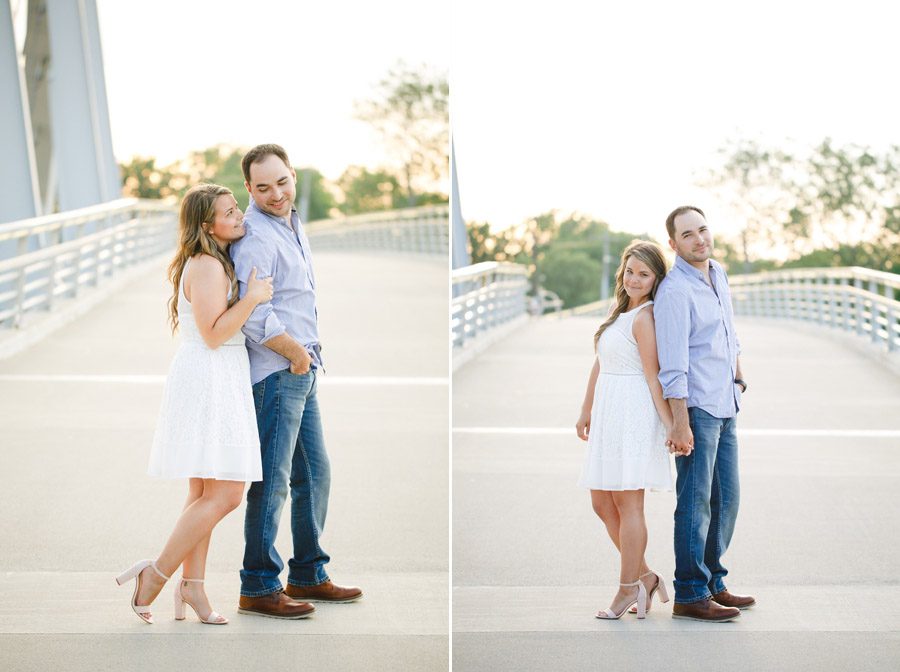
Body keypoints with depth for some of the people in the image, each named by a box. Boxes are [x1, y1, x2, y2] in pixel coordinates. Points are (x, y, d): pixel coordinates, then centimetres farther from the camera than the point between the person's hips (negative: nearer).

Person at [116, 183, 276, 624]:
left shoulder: (216, 264, 18)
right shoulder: (206, 266, -14)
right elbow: (213, 334, -20)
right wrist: (252, 298, -19)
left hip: (219, 384, 11)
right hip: (208, 379, -11)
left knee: (205, 494, 10)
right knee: (225, 494, -12)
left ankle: (192, 586, 13)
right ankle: (156, 573, -7)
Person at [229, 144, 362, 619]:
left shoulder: (294, 226, 14)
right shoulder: (256, 236, -16)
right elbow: (254, 317, -25)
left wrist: (308, 356, 15)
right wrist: (296, 353, -13)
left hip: (302, 372, 10)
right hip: (275, 372, -10)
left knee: (314, 474, 15)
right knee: (272, 481, -6)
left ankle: (308, 575, 26)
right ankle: (258, 588, -1)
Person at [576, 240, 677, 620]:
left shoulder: (645, 318, -11)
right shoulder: (618, 312, 16)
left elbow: (653, 377, -15)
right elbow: (600, 365, 21)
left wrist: (670, 425, -19)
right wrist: (586, 411, 23)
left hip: (633, 414, -9)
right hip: (609, 415, 10)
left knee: (628, 503, -3)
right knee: (602, 503, 11)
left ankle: (629, 589, 4)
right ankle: (645, 578, 18)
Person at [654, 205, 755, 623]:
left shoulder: (718, 275, 11)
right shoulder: (675, 291, -16)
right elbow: (672, 364, -20)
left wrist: (738, 378, 15)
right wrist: (679, 423, -23)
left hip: (725, 407, 9)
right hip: (696, 408, -9)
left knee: (726, 498, 14)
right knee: (695, 502, -5)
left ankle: (712, 582, 24)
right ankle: (690, 596, 0)